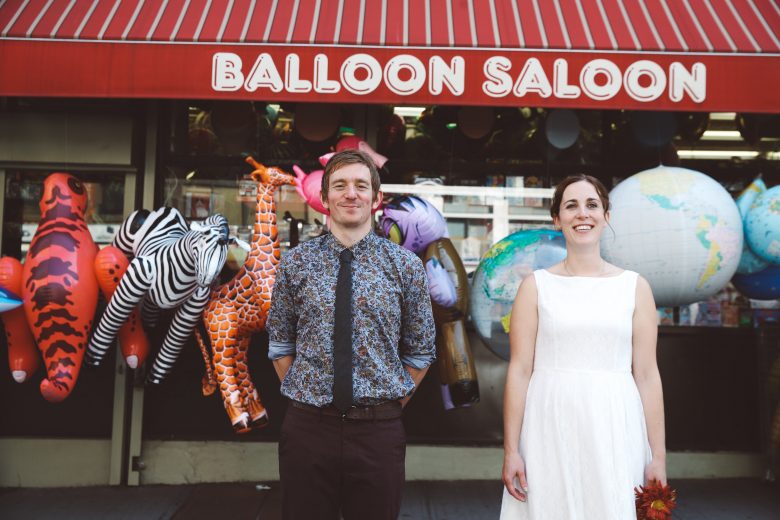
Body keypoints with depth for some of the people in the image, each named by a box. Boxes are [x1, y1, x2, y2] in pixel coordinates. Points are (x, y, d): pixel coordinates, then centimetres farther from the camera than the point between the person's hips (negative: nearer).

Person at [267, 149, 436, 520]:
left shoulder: (405, 265, 1)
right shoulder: (295, 263, 2)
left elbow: (420, 352, 6)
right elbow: (280, 346, 8)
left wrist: (390, 404, 2)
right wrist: (306, 399, 3)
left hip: (378, 430, 0)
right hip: (307, 427, 0)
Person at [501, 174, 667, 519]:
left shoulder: (634, 287, 5)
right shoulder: (536, 286, 2)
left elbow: (647, 375, 4)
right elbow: (519, 371, -1)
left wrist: (658, 456, 2)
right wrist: (510, 451, -5)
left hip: (614, 432, 1)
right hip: (550, 431, -1)